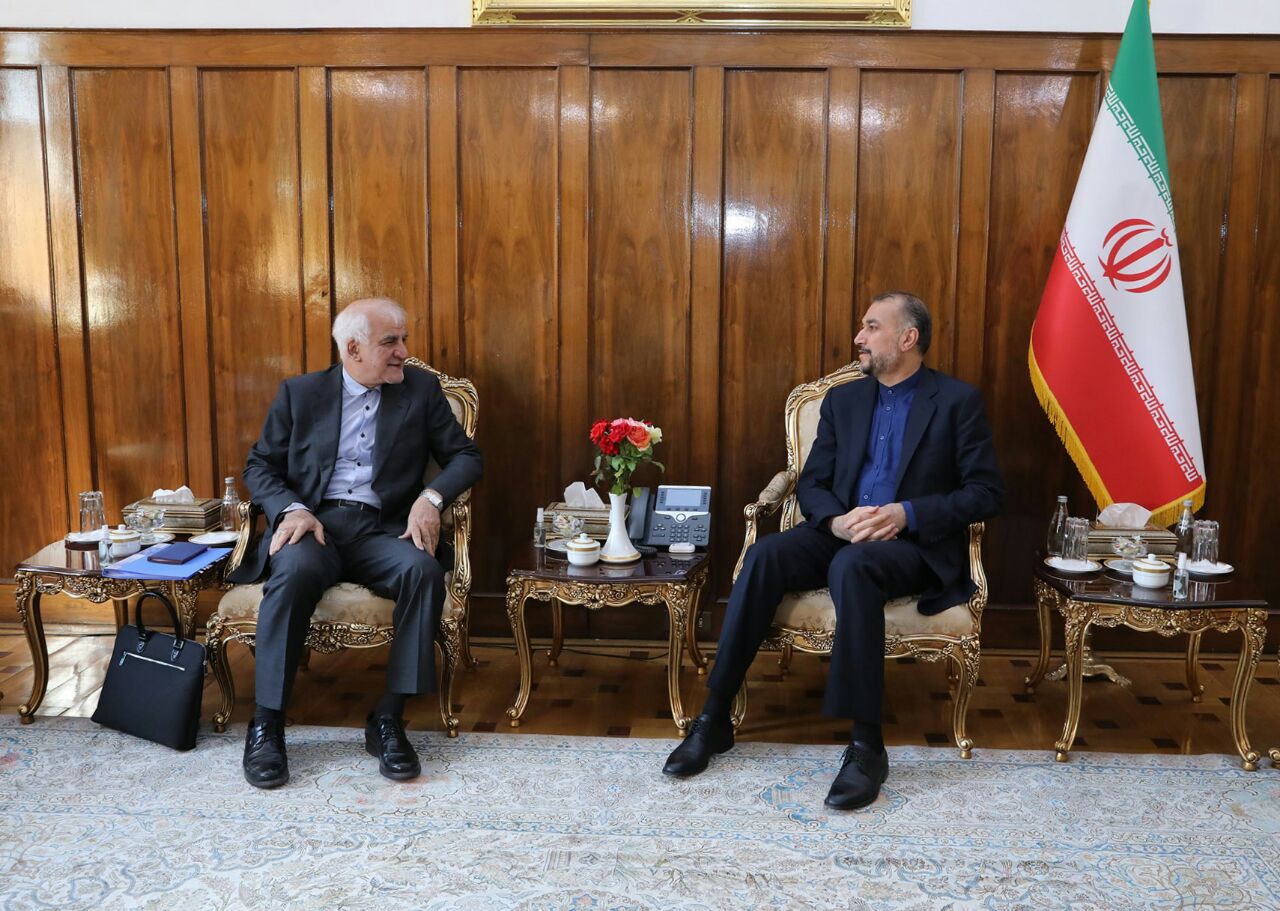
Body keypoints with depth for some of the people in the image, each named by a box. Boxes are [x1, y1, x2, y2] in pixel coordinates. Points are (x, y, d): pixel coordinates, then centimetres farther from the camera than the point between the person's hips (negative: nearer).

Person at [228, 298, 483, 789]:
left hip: (383, 528, 1)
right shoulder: (299, 393, 11)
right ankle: (266, 724, -23)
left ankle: (388, 719, -23)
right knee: (295, 570, -35)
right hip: (313, 522, 0)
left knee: (424, 570, -32)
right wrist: (291, 509, -11)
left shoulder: (421, 389, 11)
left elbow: (466, 456, 9)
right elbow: (260, 466, 10)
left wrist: (431, 497, -11)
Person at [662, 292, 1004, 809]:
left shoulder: (958, 401, 2)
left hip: (917, 544, -4)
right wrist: (836, 519, -12)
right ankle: (714, 716, -22)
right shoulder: (843, 400, 15)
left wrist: (907, 513, -17)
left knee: (853, 565, -38)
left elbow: (987, 492, -4)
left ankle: (866, 743, -33)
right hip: (842, 533, 4)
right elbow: (811, 482, 11)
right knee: (765, 554, -26)